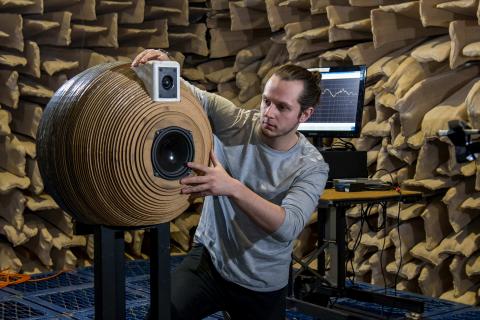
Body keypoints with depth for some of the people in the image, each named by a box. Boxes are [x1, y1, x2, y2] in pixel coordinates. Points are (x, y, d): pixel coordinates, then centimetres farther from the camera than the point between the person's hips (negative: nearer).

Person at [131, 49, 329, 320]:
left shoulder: (311, 166, -16)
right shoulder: (234, 122, -10)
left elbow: (288, 226, -31)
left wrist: (232, 187, -45)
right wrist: (162, 64, -36)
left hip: (262, 286, 0)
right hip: (209, 258, 1)